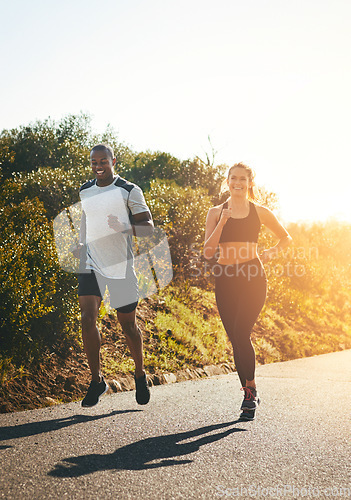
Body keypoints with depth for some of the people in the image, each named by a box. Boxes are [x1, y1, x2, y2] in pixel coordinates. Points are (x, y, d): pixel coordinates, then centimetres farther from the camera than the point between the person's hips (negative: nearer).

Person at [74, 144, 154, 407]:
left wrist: (124, 227, -24)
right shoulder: (84, 191, 10)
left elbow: (148, 226, -6)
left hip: (120, 266, -3)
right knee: (88, 319, -11)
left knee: (128, 324, 6)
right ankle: (97, 380, 4)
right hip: (91, 264, 3)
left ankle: (140, 375, 29)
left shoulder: (130, 191, -4)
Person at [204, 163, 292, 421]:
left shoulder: (259, 212, 7)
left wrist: (272, 252, 0)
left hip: (253, 278, -2)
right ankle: (250, 394, 17)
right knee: (235, 339, 3)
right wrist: (222, 222, -11)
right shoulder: (216, 213, 8)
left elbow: (286, 238, 19)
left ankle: (251, 390, -6)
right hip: (225, 279, 2)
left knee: (242, 333, -18)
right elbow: (208, 253, -2)